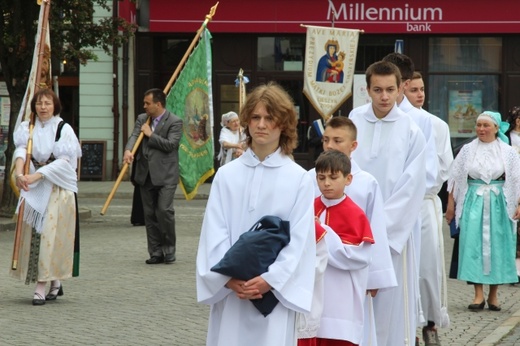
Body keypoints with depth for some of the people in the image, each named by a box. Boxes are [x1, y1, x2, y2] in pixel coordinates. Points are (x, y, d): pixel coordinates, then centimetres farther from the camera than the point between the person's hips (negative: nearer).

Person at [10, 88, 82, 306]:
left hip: (58, 188, -4)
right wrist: (19, 172, -31)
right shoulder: (27, 128, 6)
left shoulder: (64, 130, -3)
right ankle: (55, 283, 17)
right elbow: (21, 150, -11)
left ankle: (41, 287, -12)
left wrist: (37, 175, -22)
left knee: (49, 234, -10)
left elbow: (64, 161, -12)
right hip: (34, 189, 4)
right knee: (33, 234, 4)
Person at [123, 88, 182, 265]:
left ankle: (168, 249, 0)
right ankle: (156, 252, 13)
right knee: (150, 214, 7)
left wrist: (150, 134, -9)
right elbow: (134, 136, -3)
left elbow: (170, 144, -14)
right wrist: (128, 150, -23)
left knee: (164, 210, -15)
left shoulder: (175, 122, -4)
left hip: (165, 175, -6)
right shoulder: (142, 119, 12)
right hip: (146, 175, 6)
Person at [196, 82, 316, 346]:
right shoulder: (226, 175, 5)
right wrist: (231, 278, -11)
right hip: (229, 291, 2)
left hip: (276, 291, -2)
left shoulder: (298, 179, 0)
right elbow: (214, 233, 2)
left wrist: (269, 280, -13)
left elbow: (299, 239, -2)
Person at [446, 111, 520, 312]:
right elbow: (456, 178, 9)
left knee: (497, 245, 0)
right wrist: (451, 204, 6)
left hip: (498, 203, 0)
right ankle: (478, 294, -6)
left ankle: (493, 294, 10)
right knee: (474, 244, -7)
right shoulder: (468, 150, 6)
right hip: (473, 202, 1)